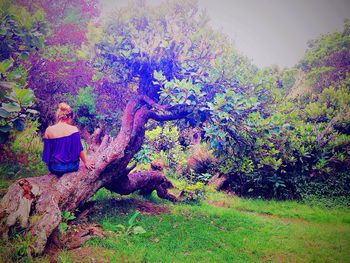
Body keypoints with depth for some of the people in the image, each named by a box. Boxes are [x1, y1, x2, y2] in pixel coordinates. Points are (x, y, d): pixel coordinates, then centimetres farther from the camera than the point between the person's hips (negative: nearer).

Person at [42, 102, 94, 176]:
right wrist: (85, 162, 5)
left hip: (55, 168, 1)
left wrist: (48, 163, 15)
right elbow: (79, 150, -9)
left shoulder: (49, 130, -7)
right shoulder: (73, 129, -11)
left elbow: (47, 151, 0)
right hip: (71, 167, -1)